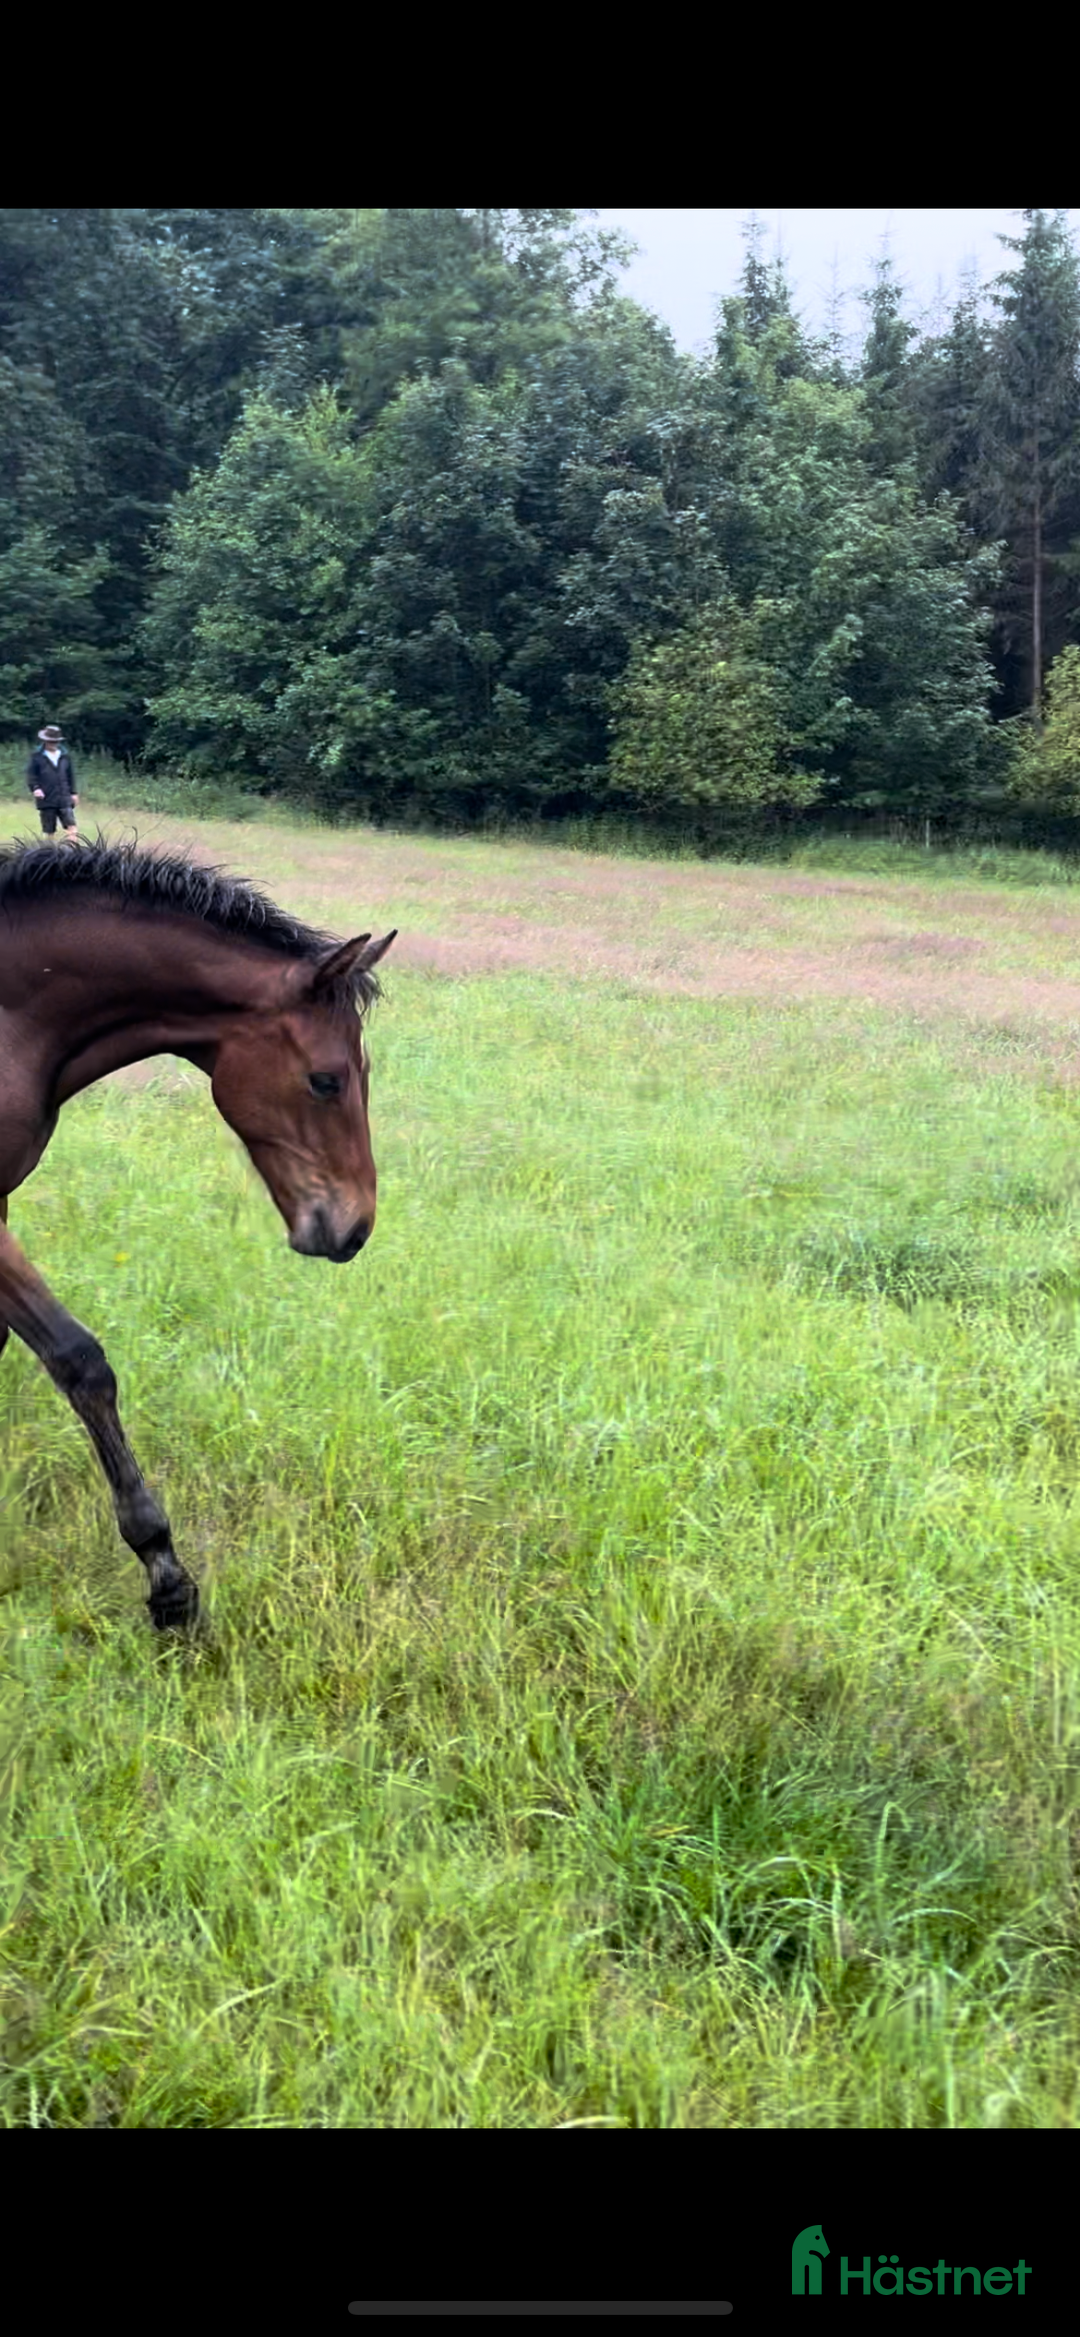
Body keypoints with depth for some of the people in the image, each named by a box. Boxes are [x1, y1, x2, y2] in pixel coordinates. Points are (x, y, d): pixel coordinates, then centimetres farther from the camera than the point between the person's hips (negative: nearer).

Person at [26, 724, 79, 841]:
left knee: (71, 826, -12)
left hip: (64, 799, 2)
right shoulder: (37, 756, -1)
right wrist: (35, 788, -18)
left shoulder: (64, 756, 9)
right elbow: (31, 774, -1)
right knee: (48, 831, 6)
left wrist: (73, 792, 16)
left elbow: (70, 774, 17)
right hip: (47, 800, -2)